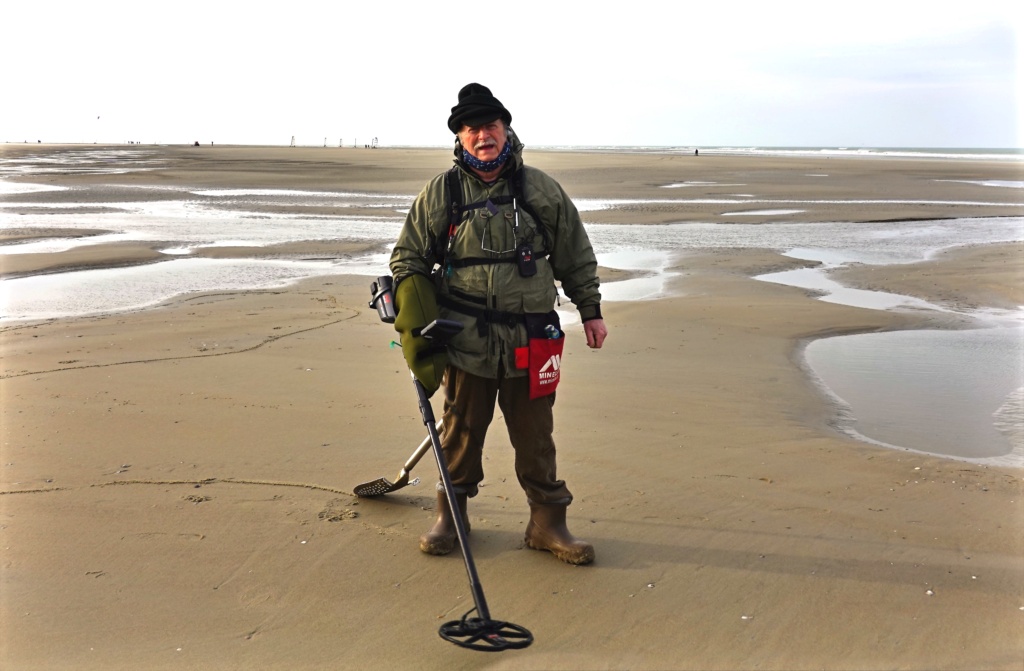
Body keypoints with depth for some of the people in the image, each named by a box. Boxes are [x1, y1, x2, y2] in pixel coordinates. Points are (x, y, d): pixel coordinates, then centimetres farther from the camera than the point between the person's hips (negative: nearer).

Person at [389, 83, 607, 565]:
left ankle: (547, 523, 21)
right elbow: (407, 259, 7)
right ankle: (451, 515, 28)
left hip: (530, 340, 1)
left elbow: (576, 255, 12)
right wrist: (415, 326, -3)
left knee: (535, 435, 8)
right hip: (466, 342, 0)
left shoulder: (541, 190, 4)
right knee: (461, 432, 11)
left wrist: (591, 311, 11)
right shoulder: (439, 193, 2)